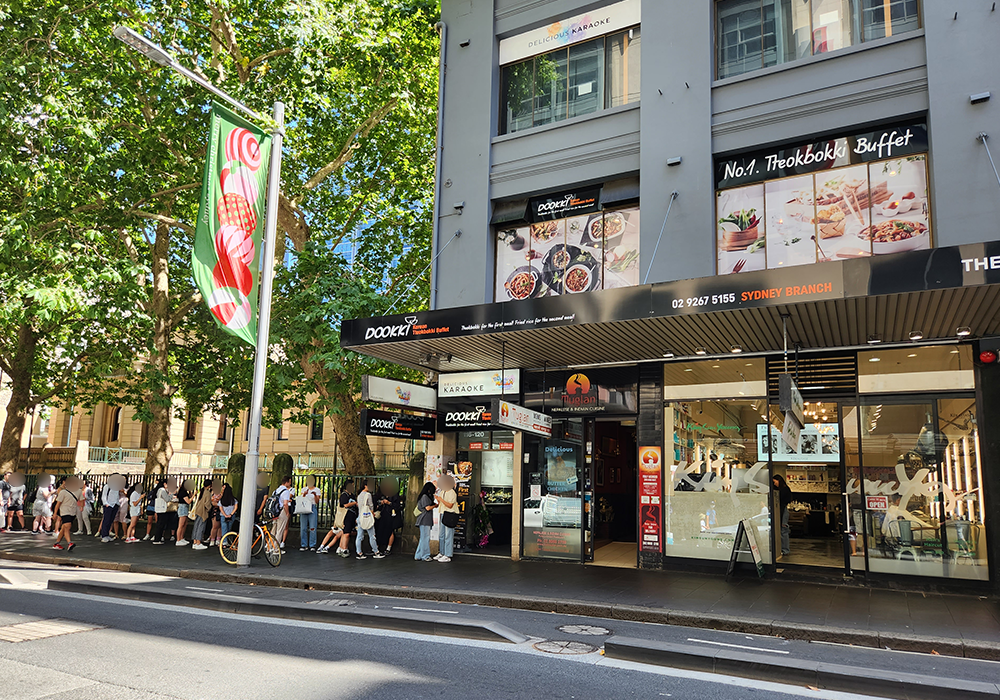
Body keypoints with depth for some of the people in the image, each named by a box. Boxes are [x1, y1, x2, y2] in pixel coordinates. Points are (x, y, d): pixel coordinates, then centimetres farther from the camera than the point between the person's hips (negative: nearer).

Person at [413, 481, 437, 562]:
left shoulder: (427, 496, 20)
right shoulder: (425, 496, -10)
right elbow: (428, 508, -15)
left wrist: (434, 505, 11)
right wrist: (435, 505, -1)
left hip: (426, 521, 10)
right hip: (424, 520, -10)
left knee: (423, 538, 11)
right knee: (425, 538, -6)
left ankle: (418, 556, 15)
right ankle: (425, 556, -3)